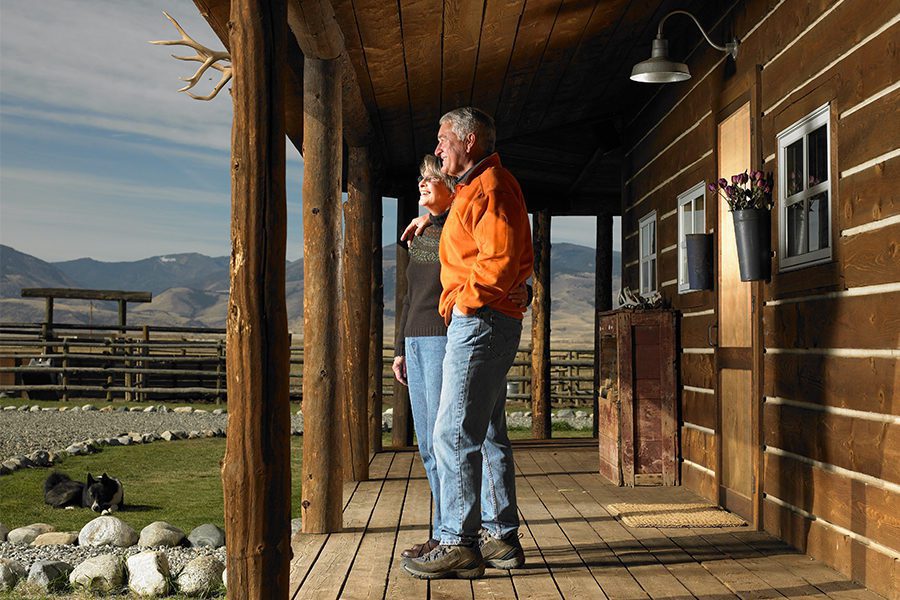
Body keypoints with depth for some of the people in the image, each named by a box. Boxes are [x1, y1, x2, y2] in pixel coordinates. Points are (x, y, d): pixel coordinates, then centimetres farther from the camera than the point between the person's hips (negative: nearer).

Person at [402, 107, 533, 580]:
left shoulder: (489, 186, -11)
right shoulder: (475, 187, 21)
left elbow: (500, 260, -21)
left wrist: (461, 300, -13)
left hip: (479, 321, -11)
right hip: (485, 323, 11)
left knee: (454, 434, -10)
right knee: (487, 435, 13)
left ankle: (459, 544, -5)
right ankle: (501, 538, 19)